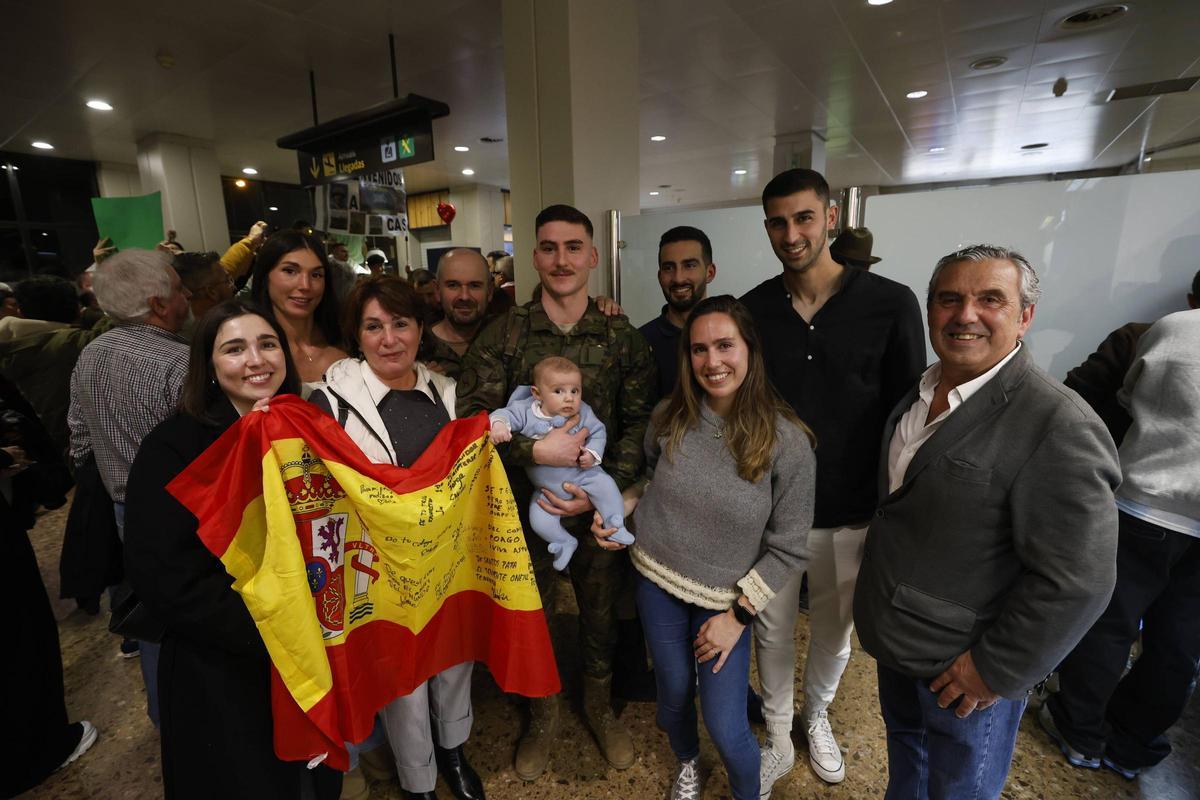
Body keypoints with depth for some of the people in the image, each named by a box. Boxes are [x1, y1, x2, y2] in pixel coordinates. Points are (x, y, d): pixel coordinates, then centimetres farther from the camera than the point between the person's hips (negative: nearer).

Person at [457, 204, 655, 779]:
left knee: (601, 613, 20)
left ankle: (599, 706, 51)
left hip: (599, 510, 1)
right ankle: (543, 714, 50)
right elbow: (471, 415, -12)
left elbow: (639, 423, -6)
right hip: (525, 510, 0)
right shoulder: (504, 333, -7)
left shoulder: (623, 337, -4)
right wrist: (536, 450, -23)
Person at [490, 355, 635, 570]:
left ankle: (616, 527, -1)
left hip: (583, 474, 0)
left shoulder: (583, 413, -11)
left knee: (605, 485, -23)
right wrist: (499, 424, -41)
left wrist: (592, 453, -18)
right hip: (548, 487, 1)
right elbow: (505, 413, -17)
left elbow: (598, 432, -1)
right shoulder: (525, 411, -14)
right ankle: (565, 542, 19)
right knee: (539, 520, -9)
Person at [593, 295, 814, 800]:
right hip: (656, 579, 3)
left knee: (725, 727, 4)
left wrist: (738, 614, -11)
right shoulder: (669, 417, -10)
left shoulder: (787, 442, -18)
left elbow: (787, 549, -11)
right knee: (673, 693, 20)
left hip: (725, 599, -2)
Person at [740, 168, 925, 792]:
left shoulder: (890, 304, -10)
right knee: (772, 629, 16)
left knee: (834, 630, 21)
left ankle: (816, 716, 52)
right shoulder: (752, 309, -4)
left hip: (849, 512, 0)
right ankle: (778, 739, 43)